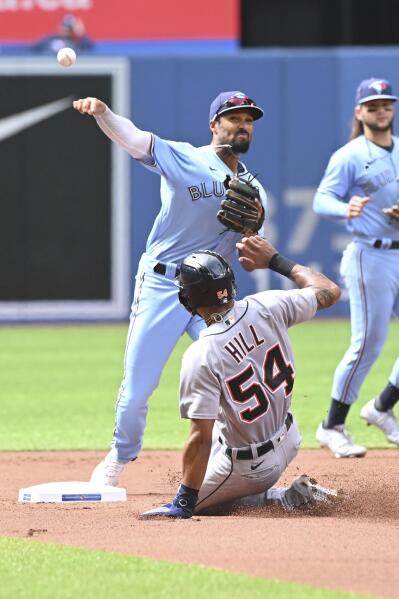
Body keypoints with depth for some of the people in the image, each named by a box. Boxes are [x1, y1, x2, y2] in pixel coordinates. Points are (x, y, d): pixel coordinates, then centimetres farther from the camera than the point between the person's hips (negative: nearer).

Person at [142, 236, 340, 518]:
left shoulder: (201, 357, -29)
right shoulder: (267, 307, -16)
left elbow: (200, 438, -30)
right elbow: (330, 291, 2)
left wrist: (184, 503, -24)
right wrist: (275, 260, 10)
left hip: (250, 469, -7)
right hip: (288, 441, 7)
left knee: (189, 504, 15)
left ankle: (285, 498, 0)